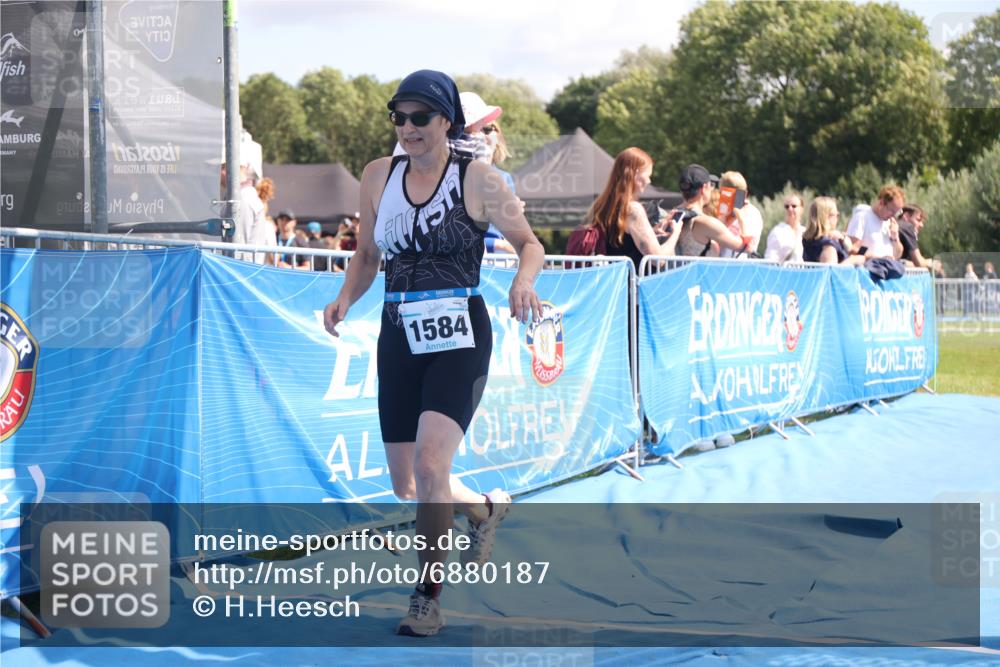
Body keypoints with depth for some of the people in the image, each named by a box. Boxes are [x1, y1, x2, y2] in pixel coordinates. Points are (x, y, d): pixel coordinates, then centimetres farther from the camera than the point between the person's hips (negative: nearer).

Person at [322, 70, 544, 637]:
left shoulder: (478, 180, -5)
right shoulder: (379, 176, 7)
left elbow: (531, 243, 2)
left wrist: (523, 283, -19)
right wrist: (345, 300, -3)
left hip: (459, 336, -5)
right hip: (399, 336, 5)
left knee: (429, 466, -20)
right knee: (407, 484, 8)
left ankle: (428, 597, -6)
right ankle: (485, 508, 40)